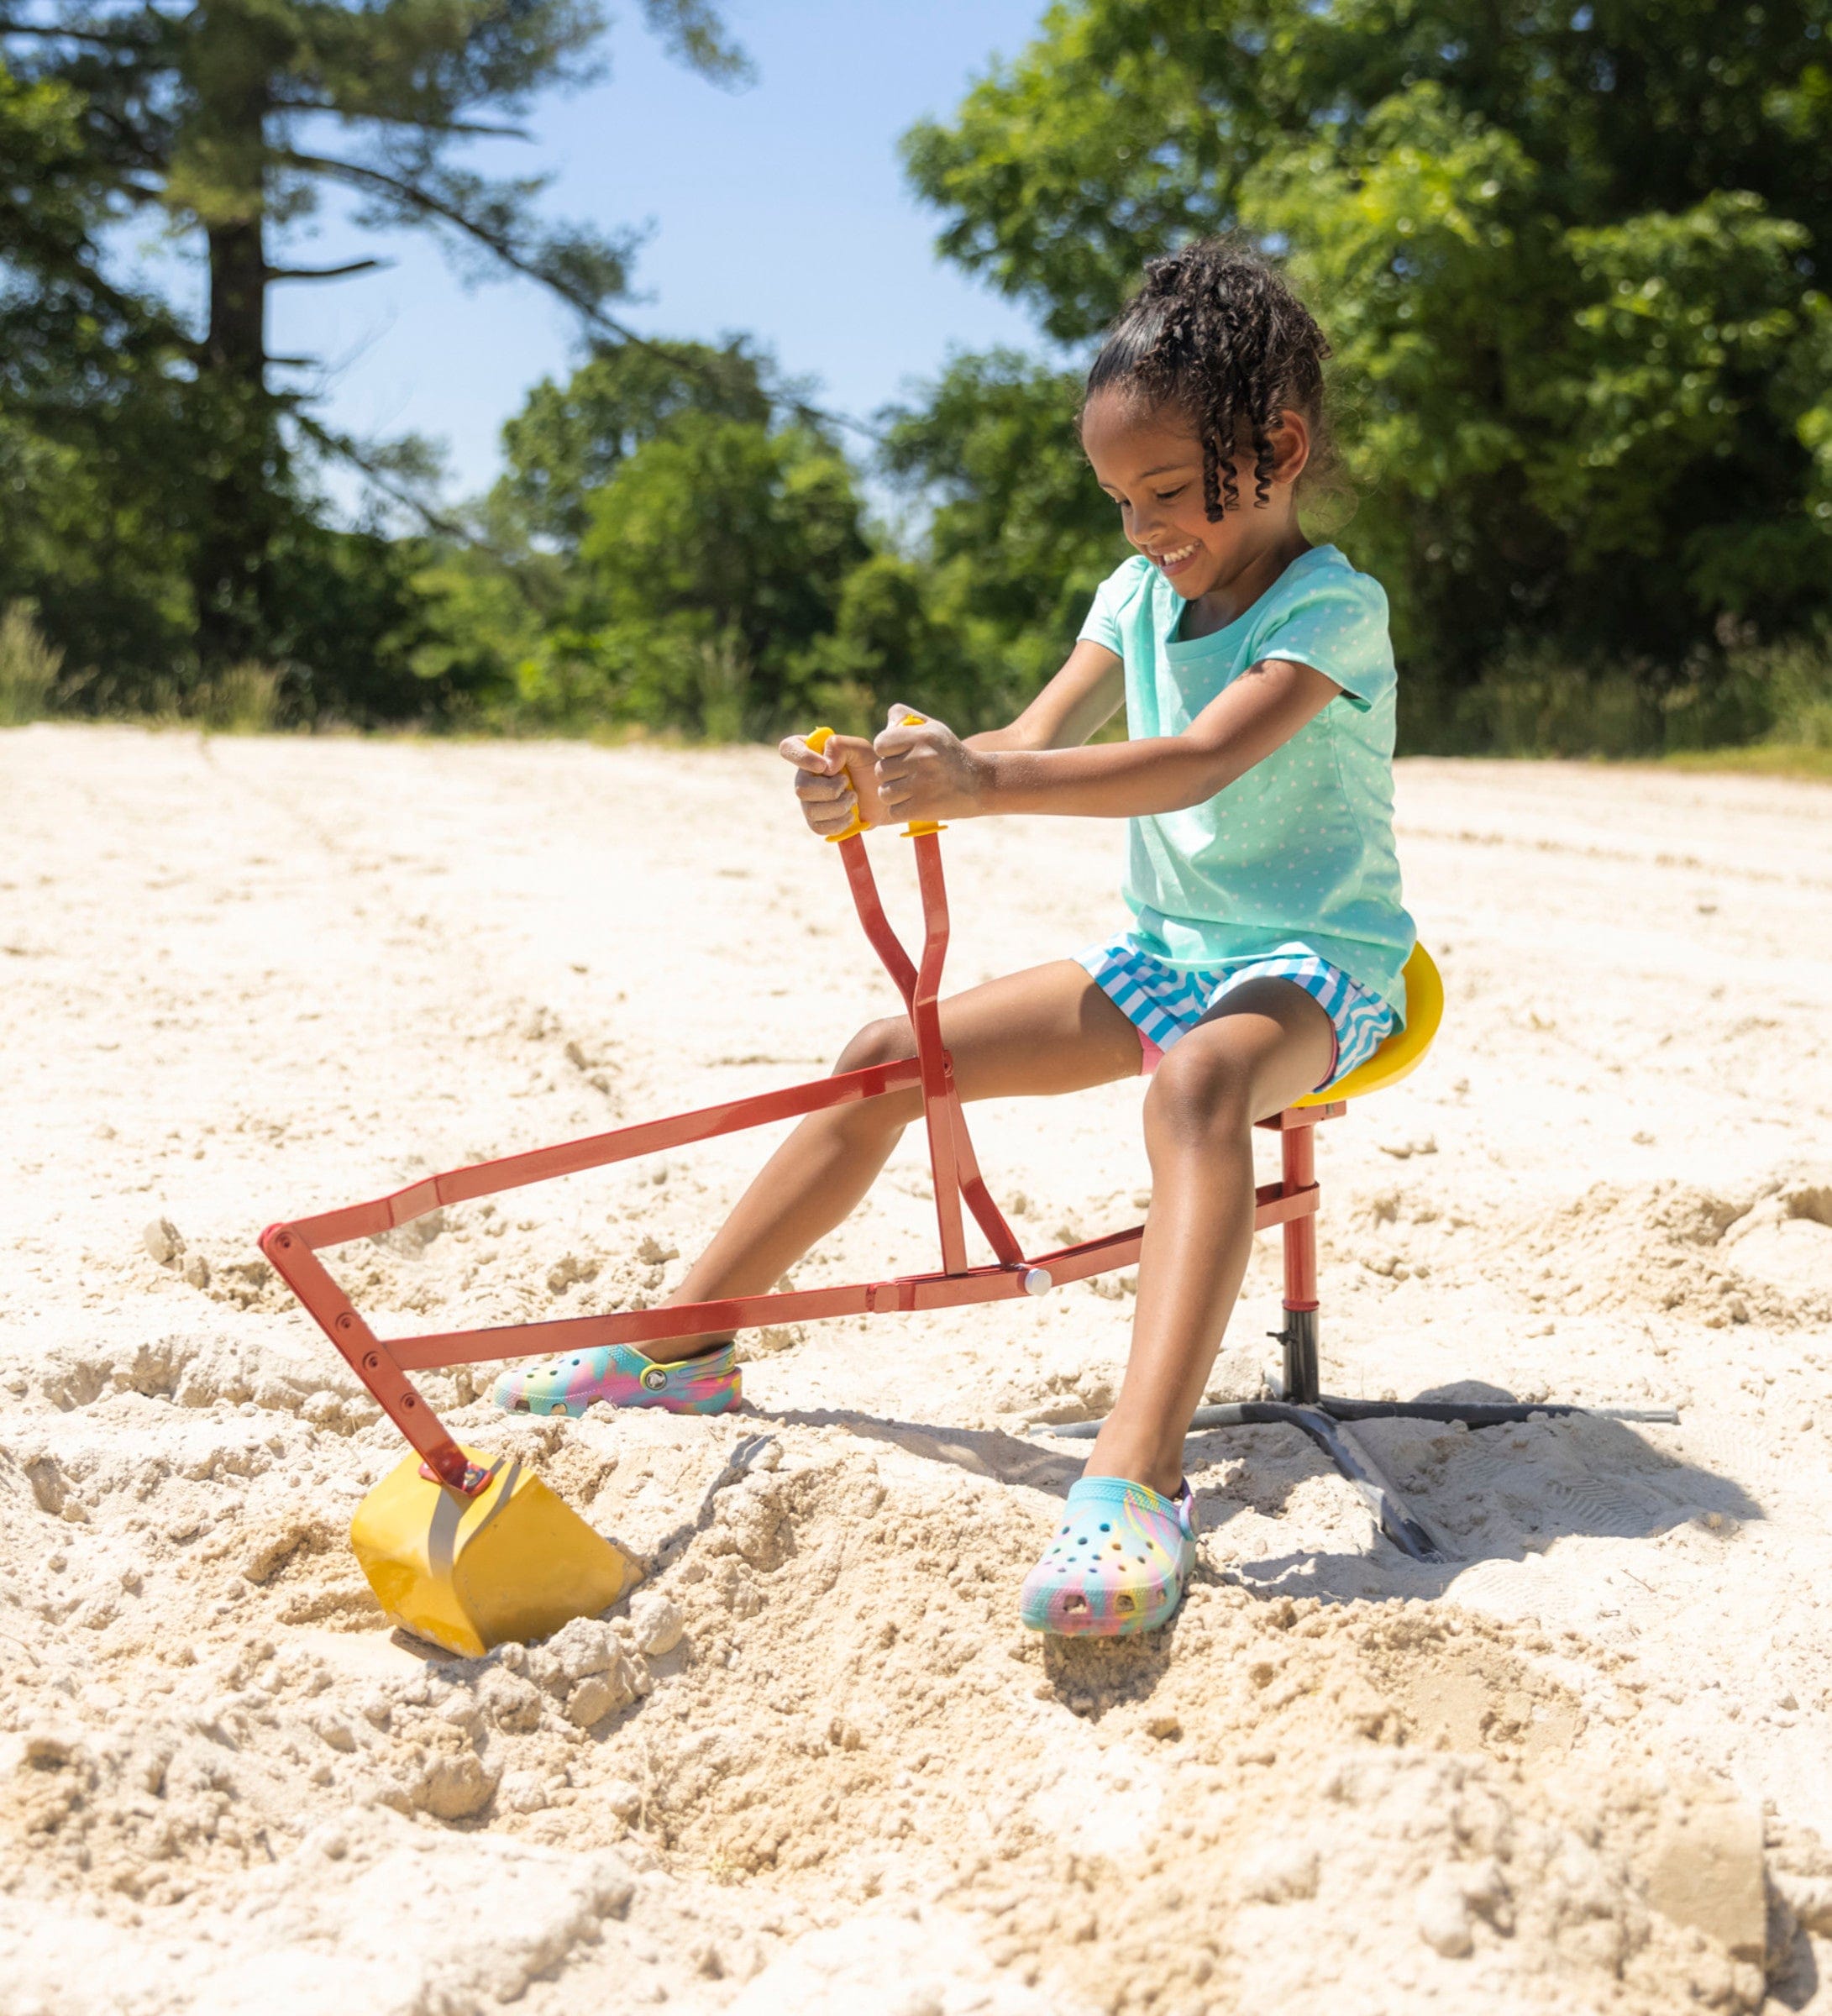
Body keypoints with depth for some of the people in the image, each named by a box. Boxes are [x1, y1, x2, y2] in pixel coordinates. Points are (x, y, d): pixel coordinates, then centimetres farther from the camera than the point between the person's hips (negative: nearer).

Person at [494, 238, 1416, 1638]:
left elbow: (1199, 764, -34)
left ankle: (1138, 1479, -53)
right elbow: (1031, 749, -4)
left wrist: (979, 781, -46)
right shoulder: (1139, 597, 8)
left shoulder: (1332, 606, -16)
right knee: (890, 1058, -3)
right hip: (1161, 950, 7)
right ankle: (685, 1347, 7)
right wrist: (891, 786, -25)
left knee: (1201, 1079, -42)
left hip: (1315, 965, -7)